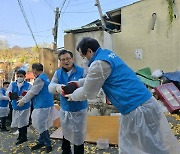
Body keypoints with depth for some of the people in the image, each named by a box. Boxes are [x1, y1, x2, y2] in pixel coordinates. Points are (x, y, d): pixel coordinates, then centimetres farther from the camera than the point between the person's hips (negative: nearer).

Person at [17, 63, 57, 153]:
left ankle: (48, 145, 11)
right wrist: (26, 95, 23)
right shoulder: (45, 78, 14)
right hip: (44, 105, 10)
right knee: (41, 125, 17)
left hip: (43, 106, -10)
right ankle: (41, 142, 28)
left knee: (41, 126, -1)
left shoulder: (39, 79, -17)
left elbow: (32, 92, -12)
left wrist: (22, 101, 0)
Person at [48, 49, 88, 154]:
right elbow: (51, 86, -13)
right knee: (66, 134, 22)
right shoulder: (58, 73, 2)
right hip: (65, 109, 4)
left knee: (78, 136, 6)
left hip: (79, 109, -3)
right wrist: (57, 87, -37)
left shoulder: (82, 71, -8)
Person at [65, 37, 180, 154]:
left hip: (136, 108, -9)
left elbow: (88, 93, -5)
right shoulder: (107, 53, 12)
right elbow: (92, 78, 28)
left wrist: (72, 96, 12)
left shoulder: (99, 63, -16)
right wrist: (78, 83, 31)